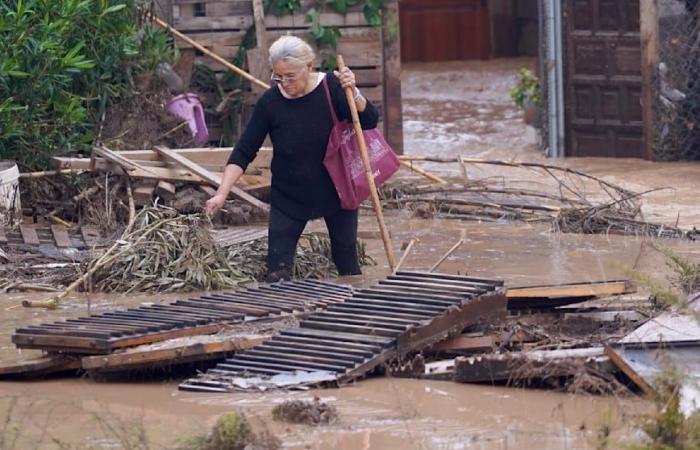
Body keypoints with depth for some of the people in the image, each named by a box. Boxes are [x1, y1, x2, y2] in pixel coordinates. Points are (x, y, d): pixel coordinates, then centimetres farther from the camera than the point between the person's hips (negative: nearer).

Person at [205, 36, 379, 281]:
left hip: (336, 193, 0)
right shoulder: (270, 102, -14)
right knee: (277, 272, -7)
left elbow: (369, 122, -16)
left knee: (347, 264, 12)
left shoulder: (331, 87, -14)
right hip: (288, 196, 0)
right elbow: (243, 152, -11)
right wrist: (222, 194, -20)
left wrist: (353, 92, -34)